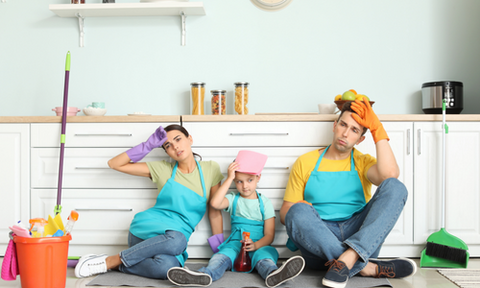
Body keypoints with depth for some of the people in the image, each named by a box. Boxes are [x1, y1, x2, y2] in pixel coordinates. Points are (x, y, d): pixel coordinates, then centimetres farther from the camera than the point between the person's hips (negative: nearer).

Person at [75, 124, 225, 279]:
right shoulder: (163, 169, 6)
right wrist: (148, 145, 1)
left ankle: (116, 265, -13)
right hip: (146, 230, -1)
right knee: (176, 240, -39)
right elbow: (115, 164, 7)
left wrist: (219, 246, 8)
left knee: (167, 266, -38)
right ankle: (109, 260, -21)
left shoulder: (210, 169, 7)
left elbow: (214, 210, 12)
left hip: (177, 238, 1)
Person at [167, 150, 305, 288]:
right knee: (222, 256, -32)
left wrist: (256, 245, -20)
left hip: (259, 246, 0)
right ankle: (204, 275, -60)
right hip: (236, 244, 1)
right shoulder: (233, 199, 12)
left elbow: (269, 235, 3)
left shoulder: (264, 202, 9)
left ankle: (273, 273, -66)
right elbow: (215, 203, -12)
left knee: (264, 254, -35)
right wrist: (229, 178, -6)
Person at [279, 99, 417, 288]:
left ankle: (347, 259, -36)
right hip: (318, 241, -1)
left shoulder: (363, 162, 13)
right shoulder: (306, 162, 12)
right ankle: (367, 267, -27)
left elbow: (390, 174, -13)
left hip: (360, 237, 1)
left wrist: (377, 129, -6)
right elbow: (284, 213, 10)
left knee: (395, 187, -20)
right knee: (299, 212, -33)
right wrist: (300, 214, -15)